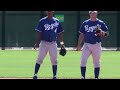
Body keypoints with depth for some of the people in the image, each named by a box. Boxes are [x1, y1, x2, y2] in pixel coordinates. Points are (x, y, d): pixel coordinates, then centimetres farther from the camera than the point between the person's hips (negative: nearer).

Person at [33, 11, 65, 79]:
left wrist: (62, 42, 2)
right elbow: (39, 33, -3)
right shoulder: (42, 21, 0)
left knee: (54, 60, 2)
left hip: (53, 43, 2)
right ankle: (35, 74, -1)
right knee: (40, 59, -5)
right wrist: (37, 43, -12)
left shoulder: (57, 21, 8)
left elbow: (60, 33, 11)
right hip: (44, 42, -2)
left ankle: (54, 76, 10)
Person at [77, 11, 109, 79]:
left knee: (96, 62, 5)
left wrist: (103, 33, -19)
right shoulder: (85, 23, 8)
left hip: (97, 45, -1)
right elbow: (81, 34, 11)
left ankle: (96, 77, 12)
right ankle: (83, 77, 0)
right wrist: (79, 45, 4)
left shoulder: (101, 23, 2)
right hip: (87, 45, 1)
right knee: (83, 61, -8)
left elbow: (107, 33, 4)